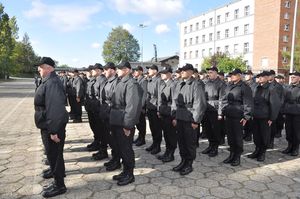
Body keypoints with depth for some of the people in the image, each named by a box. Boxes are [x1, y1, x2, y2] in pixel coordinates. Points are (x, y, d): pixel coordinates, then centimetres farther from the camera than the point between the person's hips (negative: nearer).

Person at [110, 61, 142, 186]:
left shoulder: (131, 84, -17)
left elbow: (133, 106, -23)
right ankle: (125, 171, 34)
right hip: (116, 123, 9)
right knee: (120, 148, 18)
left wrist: (127, 125, -22)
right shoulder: (121, 83, 13)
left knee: (126, 149, 4)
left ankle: (129, 175, 21)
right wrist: (113, 122, 16)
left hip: (124, 124, -9)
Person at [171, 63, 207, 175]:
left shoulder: (195, 85, -9)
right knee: (181, 141, 15)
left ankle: (189, 164, 19)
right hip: (179, 118, 6)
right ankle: (183, 161, 31)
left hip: (190, 120, -6)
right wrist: (174, 117, 9)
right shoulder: (179, 85, 12)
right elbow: (174, 101, 14)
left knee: (190, 143, 5)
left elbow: (200, 104, -12)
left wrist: (196, 121, -14)